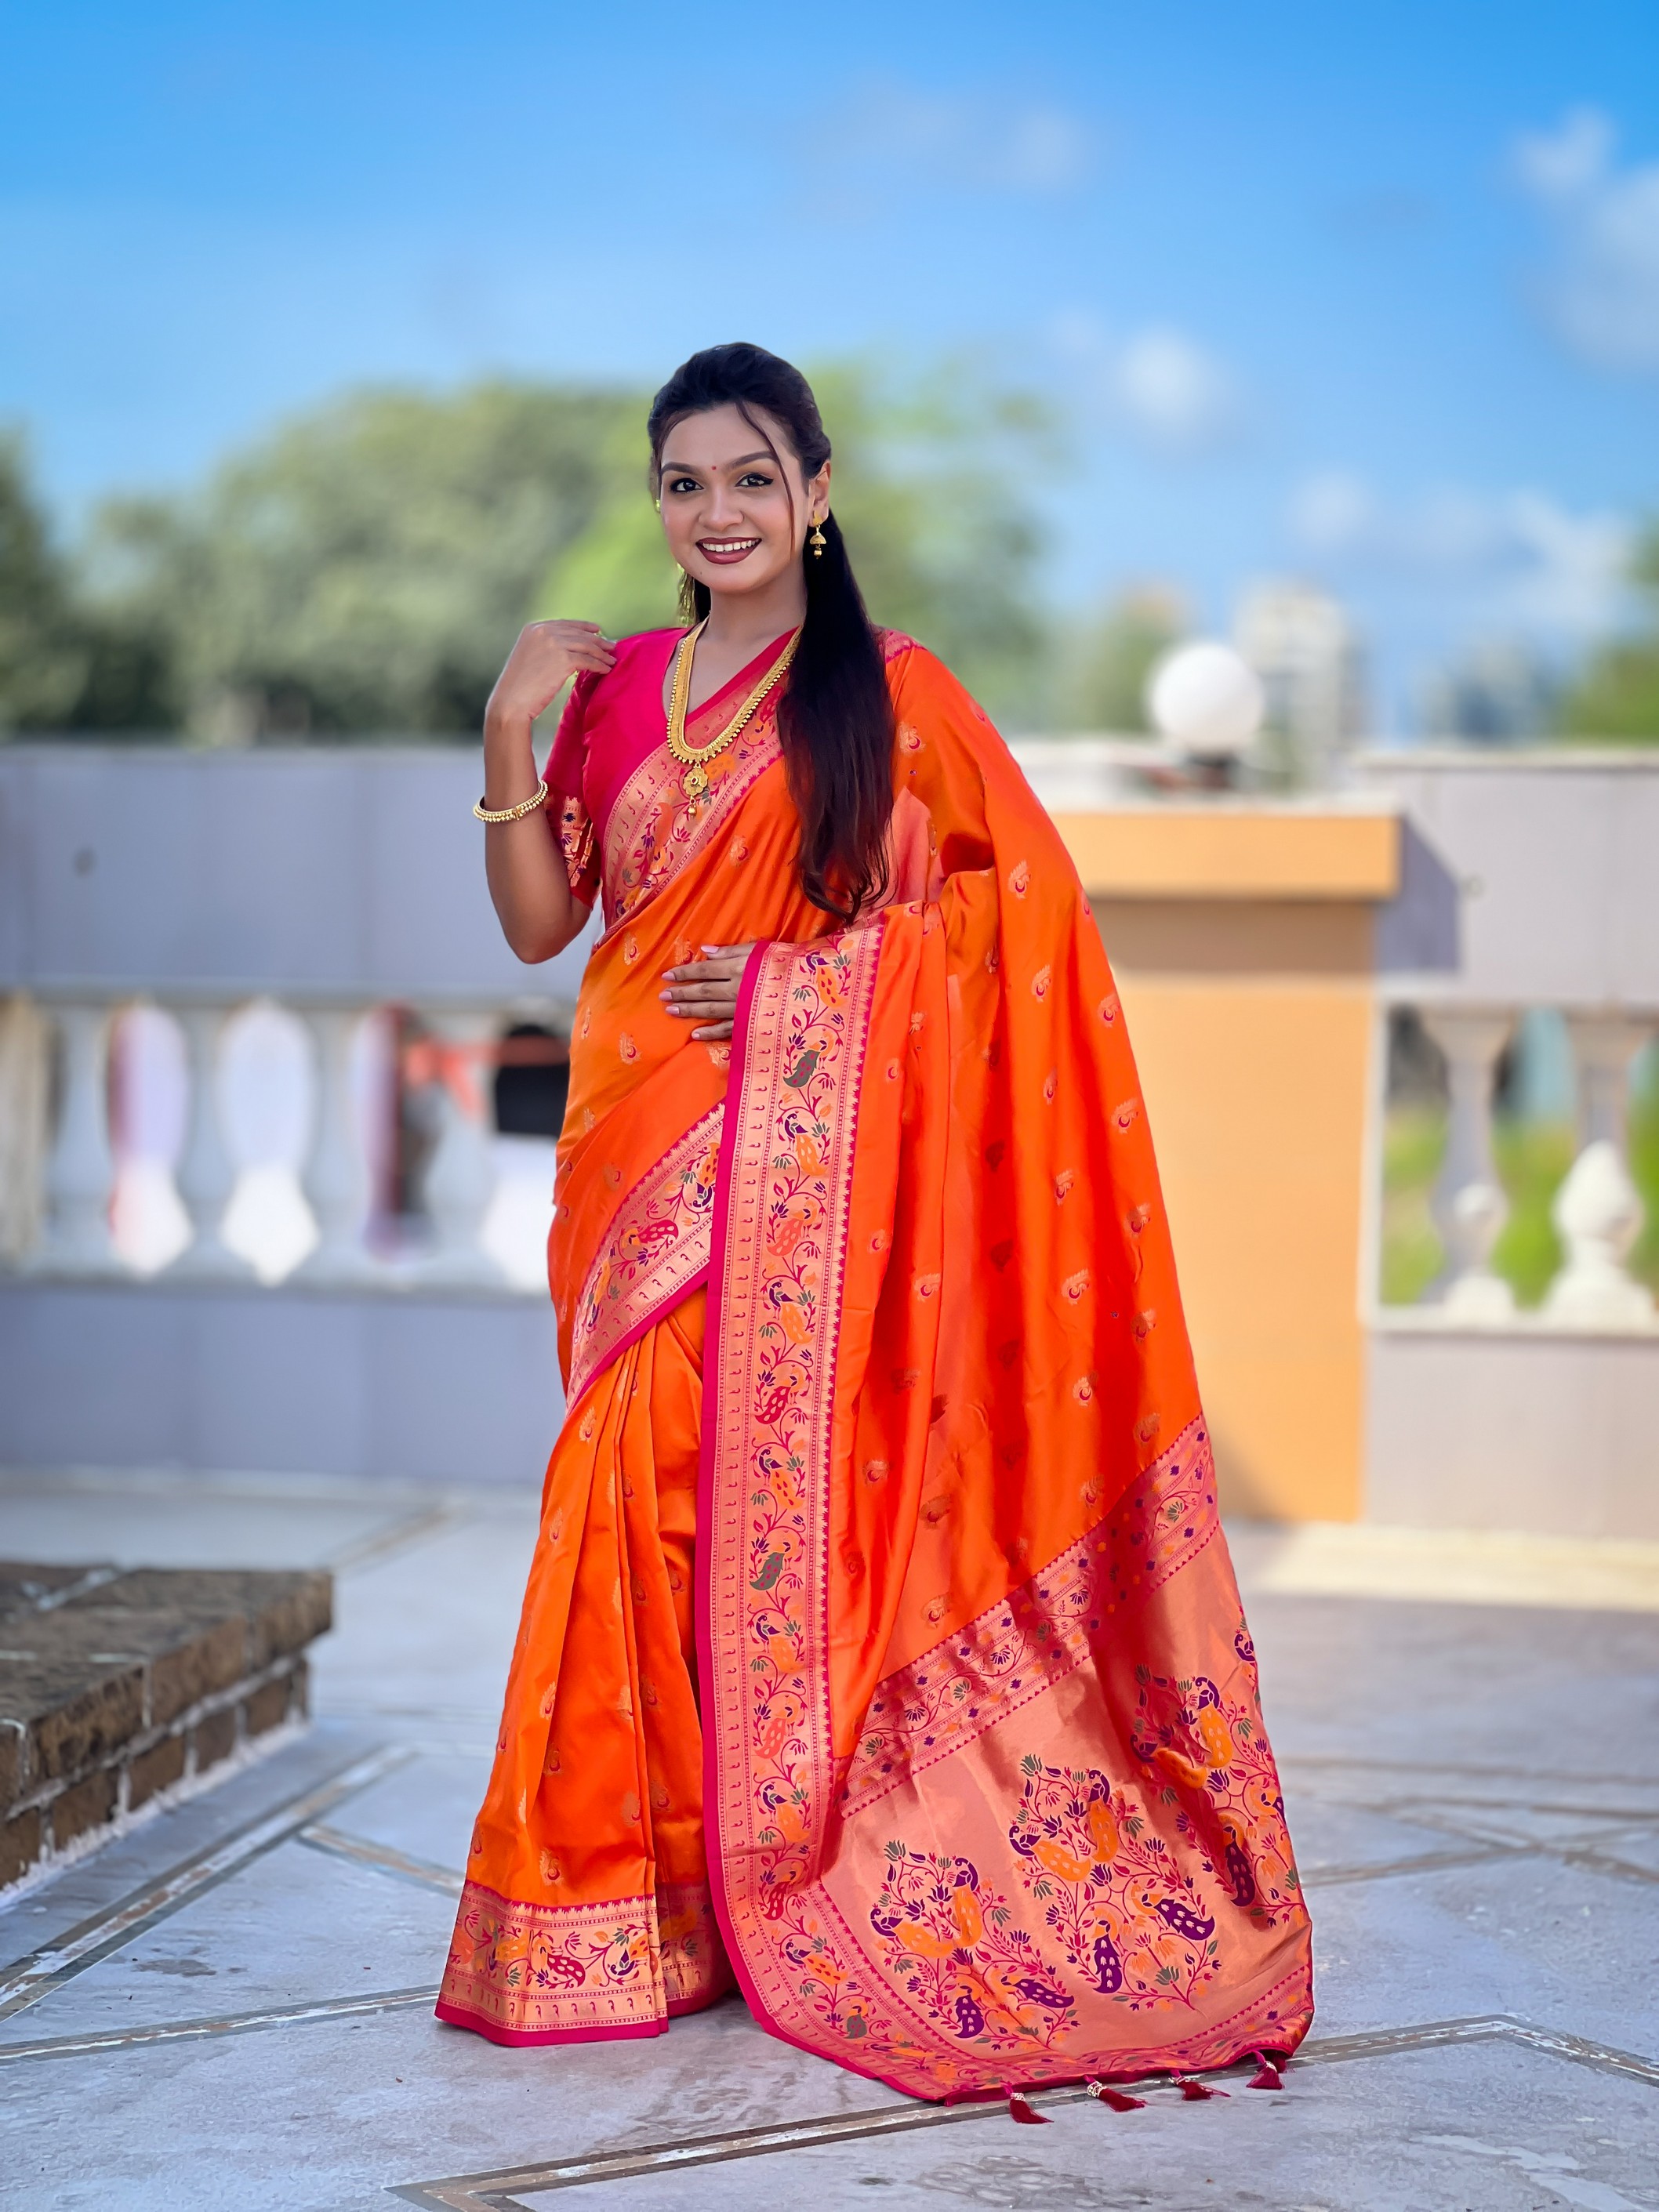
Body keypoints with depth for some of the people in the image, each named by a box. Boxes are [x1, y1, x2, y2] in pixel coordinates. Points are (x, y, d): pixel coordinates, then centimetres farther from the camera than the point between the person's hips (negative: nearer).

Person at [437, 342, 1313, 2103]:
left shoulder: (894, 692, 0)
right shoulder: (619, 687, 12)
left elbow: (1018, 897, -3)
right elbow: (537, 921, 10)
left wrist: (807, 978, -12)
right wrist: (511, 734, -4)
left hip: (800, 1151, -4)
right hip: (641, 1151, 4)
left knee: (758, 1473, -8)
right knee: (646, 1479, 3)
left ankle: (759, 1885, 3)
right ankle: (633, 1889, 11)